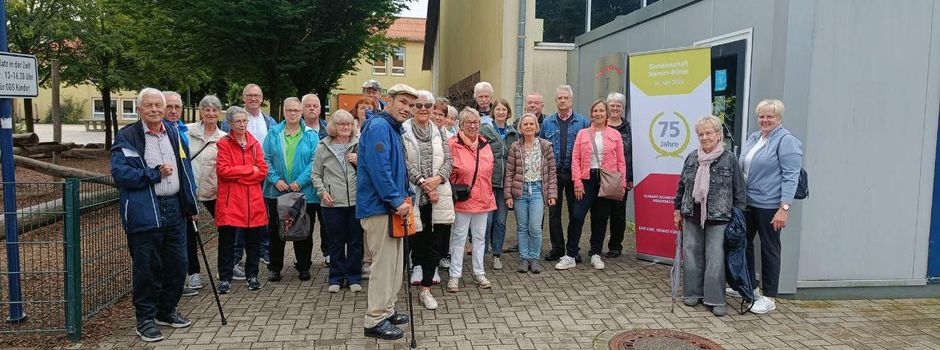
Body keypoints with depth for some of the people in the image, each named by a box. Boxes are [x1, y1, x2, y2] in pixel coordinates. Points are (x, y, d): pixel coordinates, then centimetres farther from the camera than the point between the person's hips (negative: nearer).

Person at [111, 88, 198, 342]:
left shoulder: (174, 133, 13)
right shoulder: (126, 137, -5)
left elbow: (185, 170, 17)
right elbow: (120, 173, -15)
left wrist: (191, 205, 14)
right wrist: (155, 174, -14)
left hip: (174, 209, 6)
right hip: (144, 213, -6)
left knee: (177, 264, 12)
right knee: (147, 268, 1)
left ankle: (166, 311, 29)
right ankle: (145, 319, 16)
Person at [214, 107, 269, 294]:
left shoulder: (254, 144, 10)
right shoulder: (224, 144, -1)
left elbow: (263, 171, 1)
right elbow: (223, 170, -13)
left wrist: (237, 175, -9)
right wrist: (250, 169, -10)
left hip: (253, 201, 4)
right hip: (230, 200, -3)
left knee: (253, 239, 10)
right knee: (226, 240, 2)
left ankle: (252, 275, 23)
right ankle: (225, 278, 13)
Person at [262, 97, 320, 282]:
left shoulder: (311, 135, 2)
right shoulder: (274, 133, 6)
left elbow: (314, 162, -6)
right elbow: (265, 158, 2)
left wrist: (300, 182, -14)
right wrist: (275, 179, -11)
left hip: (304, 192, -1)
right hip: (276, 191, 1)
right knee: (275, 230, 8)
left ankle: (303, 267, 18)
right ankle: (274, 267, 20)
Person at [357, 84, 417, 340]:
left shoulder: (394, 129, 17)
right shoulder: (378, 126, -15)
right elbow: (378, 169, -25)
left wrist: (406, 197, 13)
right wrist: (397, 201, -22)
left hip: (391, 206, 10)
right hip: (379, 206, -10)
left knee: (393, 262, 17)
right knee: (384, 263, -5)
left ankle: (386, 310, 29)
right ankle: (375, 321, 4)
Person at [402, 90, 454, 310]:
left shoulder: (439, 132, 11)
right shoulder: (403, 131, -1)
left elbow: (448, 160, 6)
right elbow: (403, 162, -8)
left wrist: (437, 179, -11)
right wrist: (422, 182, -15)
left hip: (438, 195, 3)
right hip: (414, 194, -3)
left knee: (435, 242, 4)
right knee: (418, 238, 3)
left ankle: (425, 289, 12)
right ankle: (418, 266, 30)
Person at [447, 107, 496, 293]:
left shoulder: (485, 144, 9)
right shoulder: (453, 144, -10)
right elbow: (448, 172, -8)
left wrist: (487, 193, 14)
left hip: (483, 199, 5)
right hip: (462, 199, -5)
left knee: (479, 237, 13)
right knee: (459, 237, 2)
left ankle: (479, 273, 24)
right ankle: (455, 275, 11)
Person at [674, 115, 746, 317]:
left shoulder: (729, 160, -4)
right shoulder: (692, 158, 7)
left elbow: (739, 191, -1)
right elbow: (681, 186, 15)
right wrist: (677, 210, 14)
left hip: (718, 219, -4)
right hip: (692, 217, 4)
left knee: (715, 259, -1)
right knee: (692, 256, 9)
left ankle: (716, 299, 9)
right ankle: (693, 293, 23)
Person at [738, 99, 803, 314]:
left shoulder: (786, 141, -10)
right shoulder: (753, 138, 13)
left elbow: (791, 177, -15)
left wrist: (784, 208, -20)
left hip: (769, 205, -7)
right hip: (747, 202, 8)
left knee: (769, 248, 3)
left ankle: (769, 297, 15)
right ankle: (750, 286, 31)